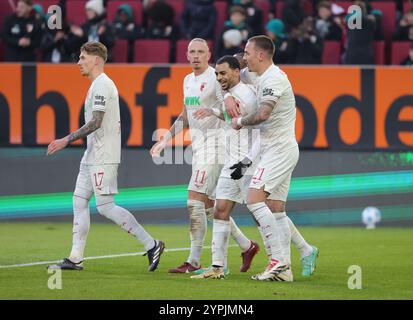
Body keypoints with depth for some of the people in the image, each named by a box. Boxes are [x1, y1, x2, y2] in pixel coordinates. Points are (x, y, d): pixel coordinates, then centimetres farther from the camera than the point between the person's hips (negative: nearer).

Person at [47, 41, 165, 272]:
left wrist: (67, 140, -22)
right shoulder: (100, 84, 18)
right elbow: (116, 123, 22)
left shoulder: (102, 85, -14)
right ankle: (76, 258, 7)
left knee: (105, 206, -10)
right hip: (92, 158, 10)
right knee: (79, 202, 7)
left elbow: (96, 122, -22)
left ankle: (151, 245, -6)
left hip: (102, 158, -10)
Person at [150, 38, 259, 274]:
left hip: (214, 146, -9)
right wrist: (166, 139, 23)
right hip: (198, 146, 9)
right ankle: (247, 246, 23)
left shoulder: (215, 78, -11)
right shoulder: (188, 80, 16)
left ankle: (194, 261, -9)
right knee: (208, 205, 11)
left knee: (194, 201, -12)